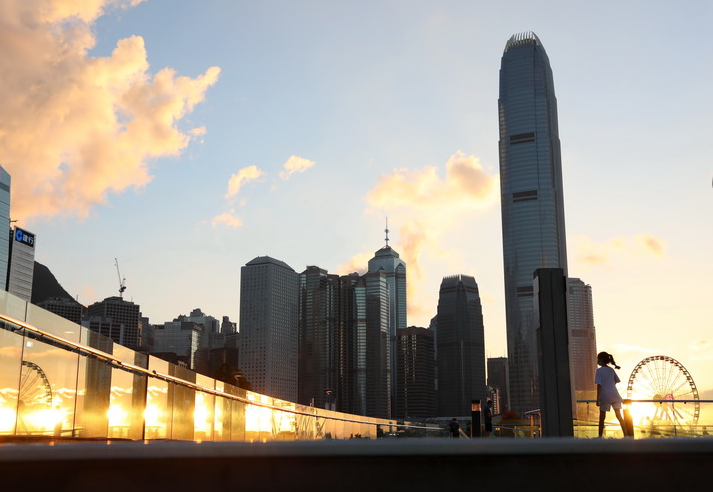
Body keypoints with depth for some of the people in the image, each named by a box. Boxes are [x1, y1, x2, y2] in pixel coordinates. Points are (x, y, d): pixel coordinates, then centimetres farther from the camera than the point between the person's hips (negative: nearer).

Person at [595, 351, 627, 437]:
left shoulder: (599, 370, -6)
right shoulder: (611, 370, 10)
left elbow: (599, 385, -12)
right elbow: (617, 381, 23)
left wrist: (597, 399, -11)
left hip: (605, 396, -4)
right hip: (615, 395, 4)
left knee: (602, 417, 8)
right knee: (619, 416, 2)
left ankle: (600, 436, 11)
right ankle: (626, 435, -6)